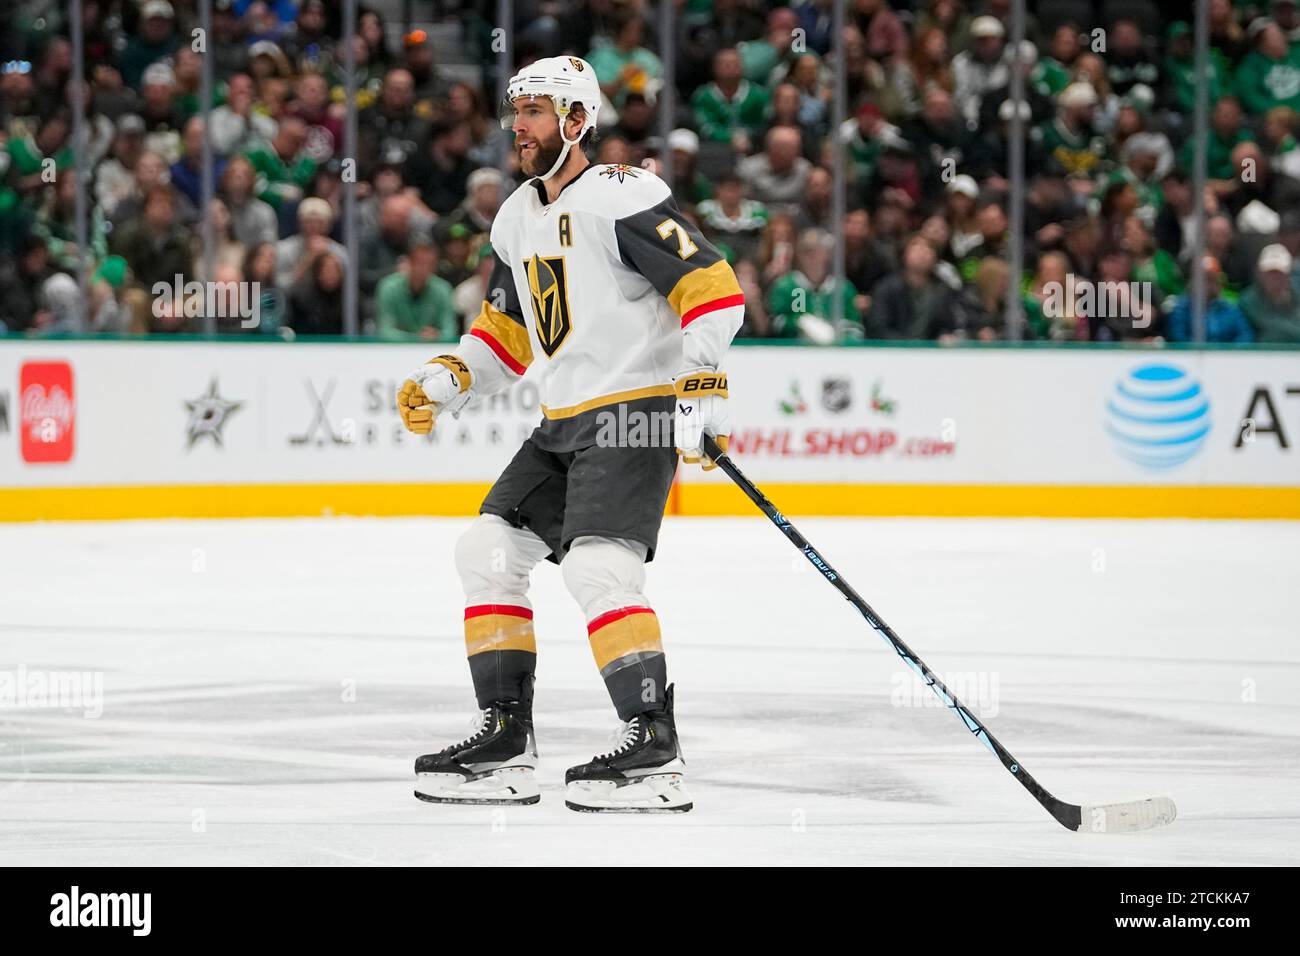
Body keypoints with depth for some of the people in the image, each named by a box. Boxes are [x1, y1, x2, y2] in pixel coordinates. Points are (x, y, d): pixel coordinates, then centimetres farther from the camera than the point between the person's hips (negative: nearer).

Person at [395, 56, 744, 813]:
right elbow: (506, 330, 26)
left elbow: (712, 287, -19)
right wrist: (447, 381, 12)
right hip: (565, 423, 10)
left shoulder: (622, 198, -14)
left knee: (595, 566, -24)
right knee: (489, 551, 6)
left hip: (637, 410, -10)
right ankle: (506, 738, 11)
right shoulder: (517, 220, 14)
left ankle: (656, 749, -23)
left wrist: (702, 386, -27)